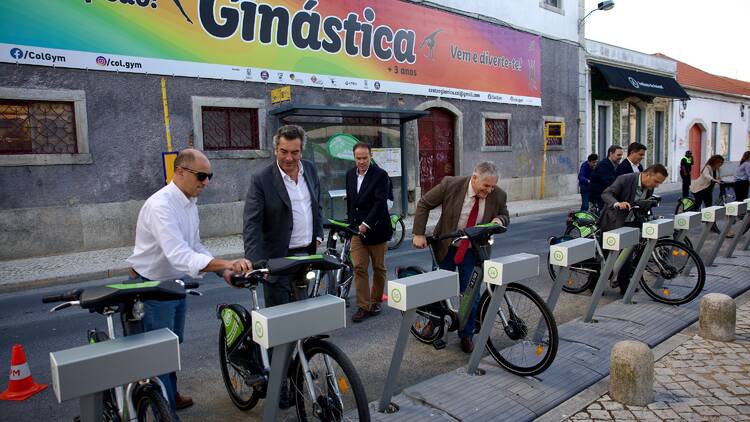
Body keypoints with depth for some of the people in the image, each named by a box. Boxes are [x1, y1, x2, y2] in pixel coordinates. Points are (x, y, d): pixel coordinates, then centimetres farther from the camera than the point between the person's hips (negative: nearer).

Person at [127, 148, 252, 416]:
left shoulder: (189, 203, 0)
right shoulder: (161, 205, -30)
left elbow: (194, 247, 9)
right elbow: (180, 256, -41)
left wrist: (224, 269, -4)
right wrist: (226, 263, -51)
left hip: (175, 284, 9)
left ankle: (170, 394, 44)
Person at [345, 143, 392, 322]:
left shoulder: (380, 175, -11)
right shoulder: (350, 174, 8)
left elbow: (380, 202, -19)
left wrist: (366, 224, -26)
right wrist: (351, 223, 15)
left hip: (376, 228, -4)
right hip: (357, 229, 4)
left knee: (379, 268, 10)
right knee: (359, 268, -1)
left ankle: (375, 301, 26)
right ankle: (363, 307, 4)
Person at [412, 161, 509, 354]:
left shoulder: (498, 196, -14)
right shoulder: (451, 185, -21)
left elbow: (505, 216, 6)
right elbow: (424, 204, -11)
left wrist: (499, 219, -19)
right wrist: (419, 234, -14)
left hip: (473, 251, 1)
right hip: (446, 247, 0)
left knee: (471, 295, 4)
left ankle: (466, 335, 25)